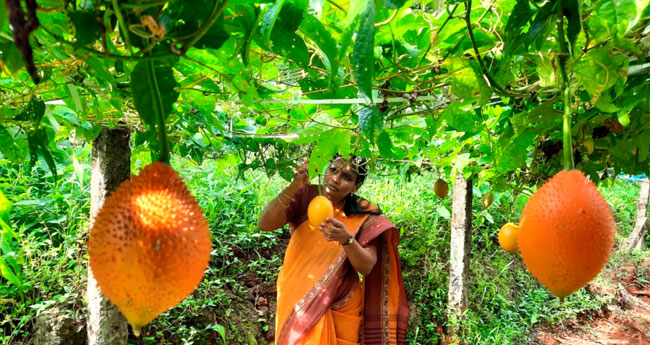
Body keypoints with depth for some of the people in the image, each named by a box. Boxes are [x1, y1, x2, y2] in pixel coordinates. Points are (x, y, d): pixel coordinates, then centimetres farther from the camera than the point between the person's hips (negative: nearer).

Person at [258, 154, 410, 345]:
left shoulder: (363, 216, -10)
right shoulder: (304, 196, -10)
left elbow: (366, 267, -18)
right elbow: (264, 224, -23)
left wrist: (346, 239, -36)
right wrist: (293, 187, -35)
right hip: (297, 300, 0)